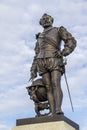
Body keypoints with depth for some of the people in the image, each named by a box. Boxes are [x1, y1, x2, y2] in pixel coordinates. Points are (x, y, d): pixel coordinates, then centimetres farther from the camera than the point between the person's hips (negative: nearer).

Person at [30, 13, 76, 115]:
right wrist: (33, 70, 13)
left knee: (56, 85, -24)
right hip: (43, 63, 4)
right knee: (49, 88, -7)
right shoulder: (40, 37, 28)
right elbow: (37, 55, 24)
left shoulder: (59, 30, 14)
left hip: (55, 61, -4)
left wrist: (63, 53, -17)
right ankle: (53, 114, -14)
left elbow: (72, 42, 0)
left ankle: (58, 110, -39)